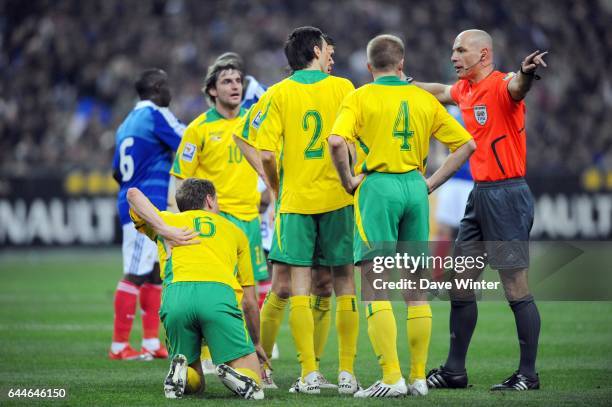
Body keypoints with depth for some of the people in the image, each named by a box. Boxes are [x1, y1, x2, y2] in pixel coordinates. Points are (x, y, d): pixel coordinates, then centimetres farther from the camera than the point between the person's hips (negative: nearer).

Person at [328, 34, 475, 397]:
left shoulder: (360, 98, -1)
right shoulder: (424, 98, 11)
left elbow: (337, 141, -18)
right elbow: (466, 143, 10)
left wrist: (349, 181, -5)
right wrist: (431, 183, 11)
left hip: (377, 187, -4)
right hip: (415, 189, 4)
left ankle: (392, 378, -14)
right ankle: (419, 377, 11)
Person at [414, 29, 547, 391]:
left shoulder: (501, 86, -13)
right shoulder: (465, 90, 12)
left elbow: (517, 88, -38)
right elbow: (440, 92, 35)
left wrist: (527, 73, -60)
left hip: (507, 195, -9)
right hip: (479, 195, 9)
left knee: (516, 287, -7)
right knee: (460, 283, 11)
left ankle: (528, 374, -1)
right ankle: (455, 370, 18)